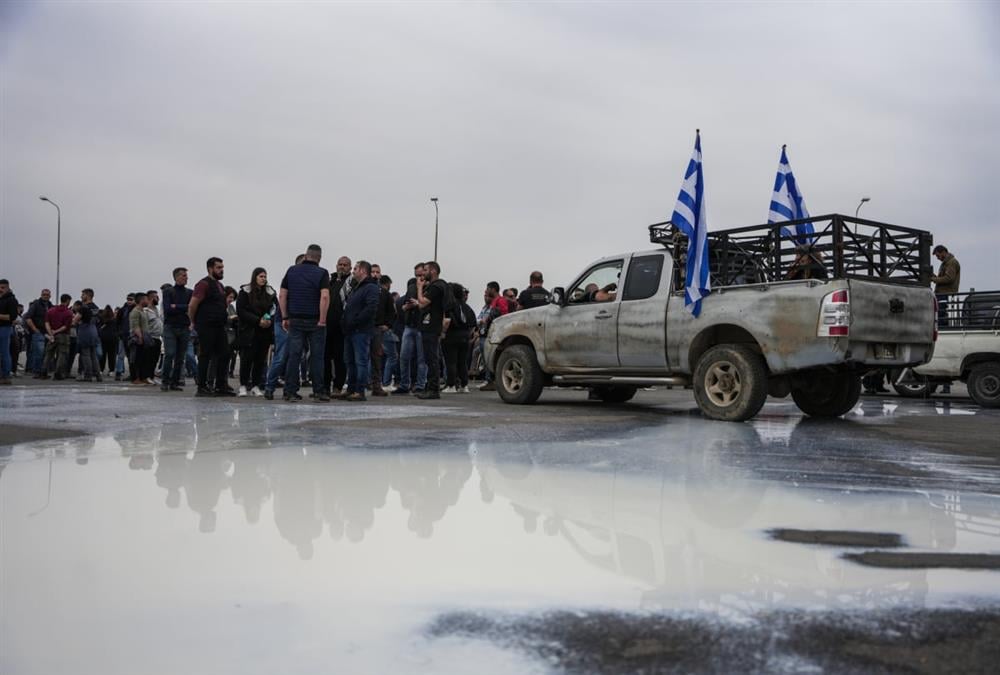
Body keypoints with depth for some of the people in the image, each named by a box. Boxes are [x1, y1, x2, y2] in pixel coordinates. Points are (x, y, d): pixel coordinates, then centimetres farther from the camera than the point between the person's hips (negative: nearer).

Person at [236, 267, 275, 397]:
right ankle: (243, 385, 6)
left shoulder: (270, 292, 9)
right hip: (248, 331, -3)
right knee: (246, 358, -3)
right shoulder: (245, 292, -1)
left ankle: (256, 386, 10)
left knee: (261, 359, 3)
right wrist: (258, 320, -16)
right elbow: (241, 311, -7)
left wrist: (270, 320, -12)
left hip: (265, 332, 3)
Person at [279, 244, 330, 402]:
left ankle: (290, 392, 3)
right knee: (317, 356, 5)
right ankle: (319, 391, 8)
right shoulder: (322, 273, -4)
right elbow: (325, 296, -17)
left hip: (295, 320, 3)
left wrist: (285, 317, 8)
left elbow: (282, 295, 4)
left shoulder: (292, 271, 7)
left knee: (293, 356, 3)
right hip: (315, 321, -3)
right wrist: (322, 319, -13)